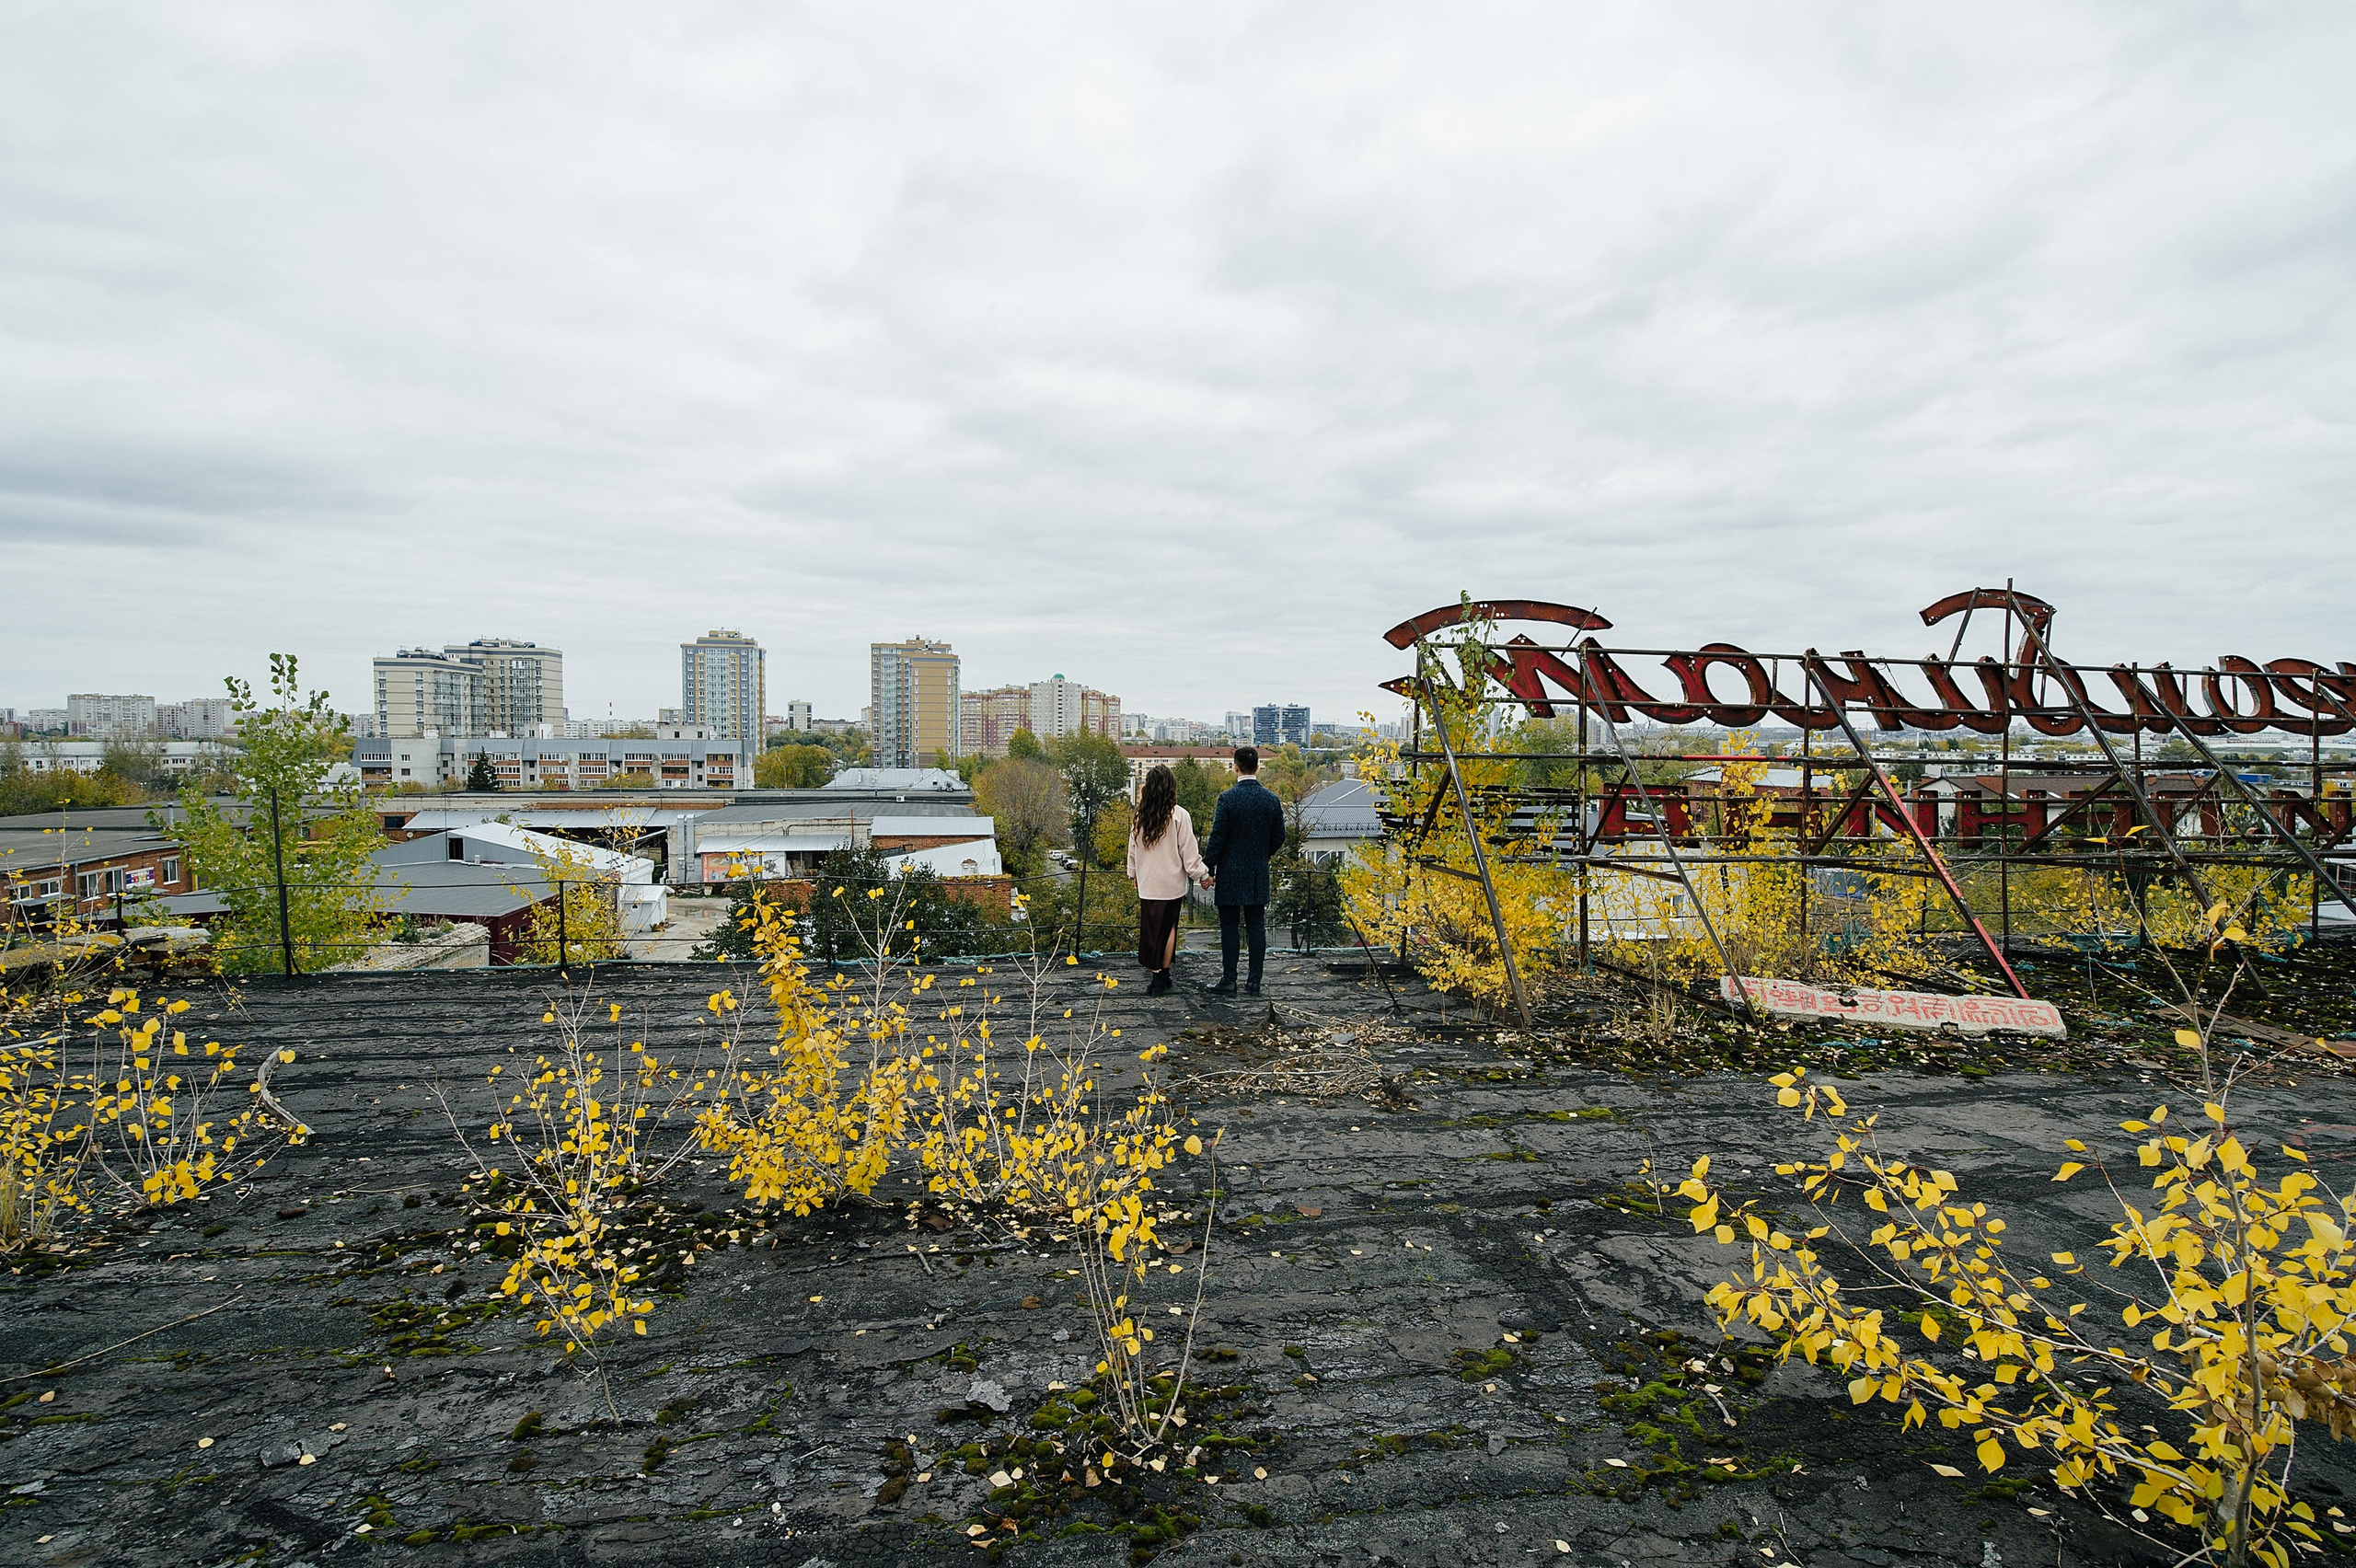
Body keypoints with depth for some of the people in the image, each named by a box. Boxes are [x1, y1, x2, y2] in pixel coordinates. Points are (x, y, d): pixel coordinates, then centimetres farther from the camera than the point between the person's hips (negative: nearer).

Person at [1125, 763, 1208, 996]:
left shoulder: (1140, 817, 1)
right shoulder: (1178, 815, -11)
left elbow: (1133, 849, 11)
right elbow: (1188, 851, -8)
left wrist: (1134, 874, 25)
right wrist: (1202, 874, 4)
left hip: (1147, 883, 3)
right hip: (1171, 883, -3)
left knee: (1151, 929, 9)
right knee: (1168, 928, 9)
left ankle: (1156, 976, 9)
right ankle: (1162, 975, 11)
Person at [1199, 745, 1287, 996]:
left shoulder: (1227, 798, -13)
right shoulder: (1272, 798, 1)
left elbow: (1217, 838, -12)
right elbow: (1279, 837, 8)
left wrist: (1207, 869, -4)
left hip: (1230, 875, -4)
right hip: (1259, 874, 4)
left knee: (1229, 928, 2)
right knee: (1256, 928, 7)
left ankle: (1228, 981, 5)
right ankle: (1254, 982, 11)